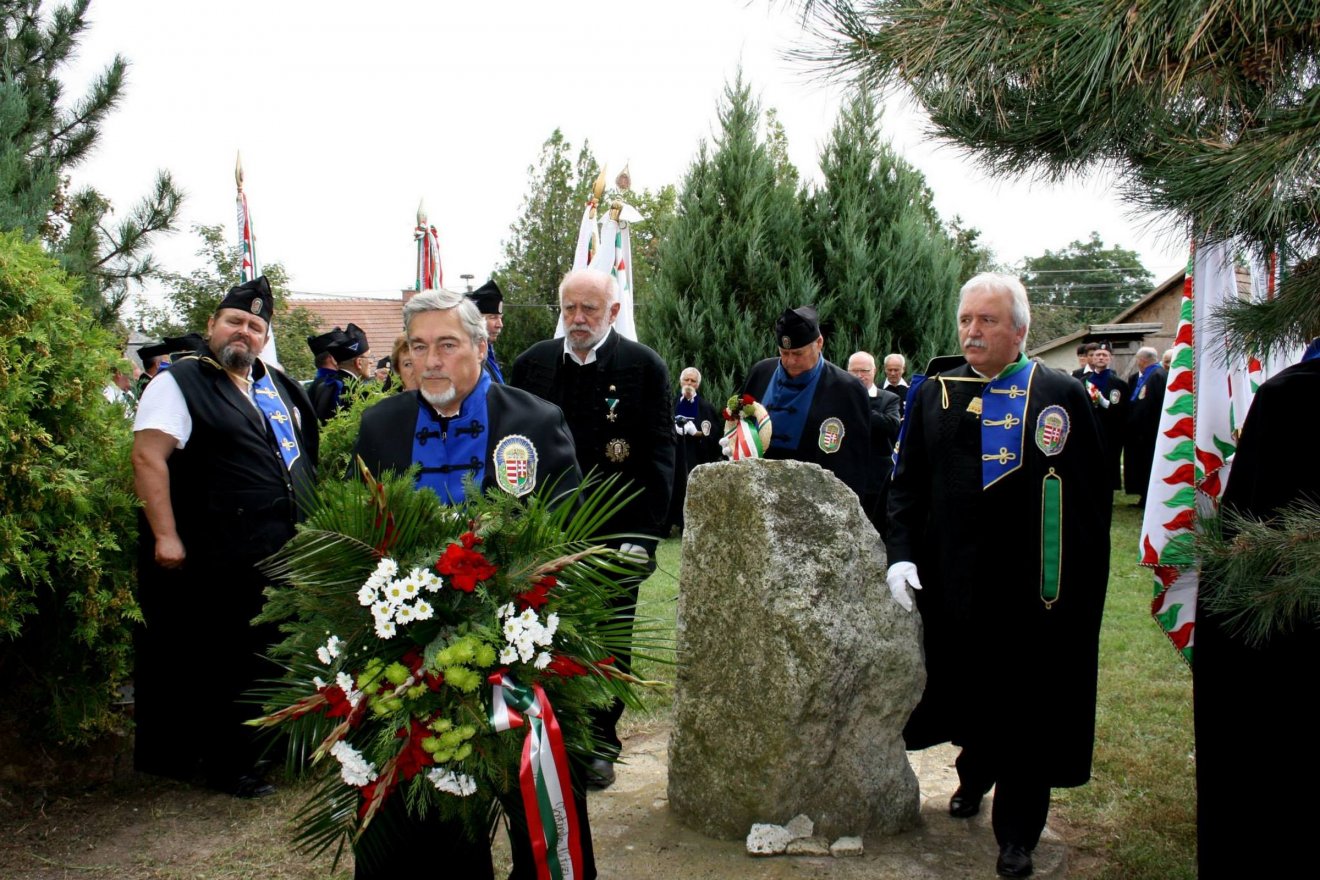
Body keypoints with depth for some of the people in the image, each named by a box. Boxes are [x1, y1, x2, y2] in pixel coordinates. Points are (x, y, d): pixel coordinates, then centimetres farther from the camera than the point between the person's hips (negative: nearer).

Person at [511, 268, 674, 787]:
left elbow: (658, 456, -6)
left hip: (615, 535, -2)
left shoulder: (644, 367, -4)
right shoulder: (531, 365, 4)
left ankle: (599, 744, 26)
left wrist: (643, 536, -12)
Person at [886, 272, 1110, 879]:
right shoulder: (934, 393, 4)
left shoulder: (1061, 395, -4)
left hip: (1033, 587, -3)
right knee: (965, 687, 17)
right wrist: (901, 553, -7)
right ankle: (974, 775, 45)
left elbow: (1091, 495, -4)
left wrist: (1079, 585, -8)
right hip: (952, 580, 3)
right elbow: (906, 483, 6)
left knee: (1026, 707, 6)